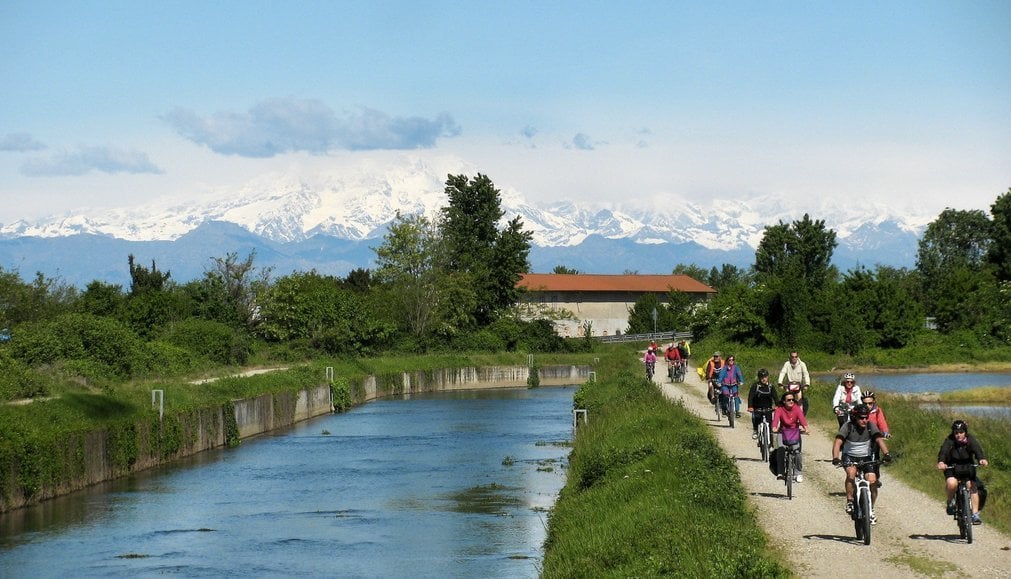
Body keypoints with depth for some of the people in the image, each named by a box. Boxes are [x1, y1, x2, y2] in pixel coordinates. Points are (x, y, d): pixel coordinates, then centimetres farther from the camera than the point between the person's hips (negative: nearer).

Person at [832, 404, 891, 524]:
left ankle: (871, 510, 5)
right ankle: (849, 502, -20)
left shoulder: (870, 426, -12)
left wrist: (886, 454, -42)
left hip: (866, 457, 2)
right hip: (849, 456, -2)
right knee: (851, 472, -34)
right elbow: (838, 442, -29)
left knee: (872, 481, -16)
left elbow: (879, 440, -24)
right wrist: (835, 458, -46)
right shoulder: (847, 426, -18)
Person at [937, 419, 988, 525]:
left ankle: (975, 514, -8)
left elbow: (977, 449, -34)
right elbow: (943, 451, -36)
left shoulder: (970, 440, -17)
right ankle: (951, 502, 0)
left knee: (972, 486, -17)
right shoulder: (949, 441, -20)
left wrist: (982, 459, -56)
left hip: (967, 466, 2)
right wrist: (941, 462, -58)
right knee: (951, 483, -30)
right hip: (952, 467, -2)